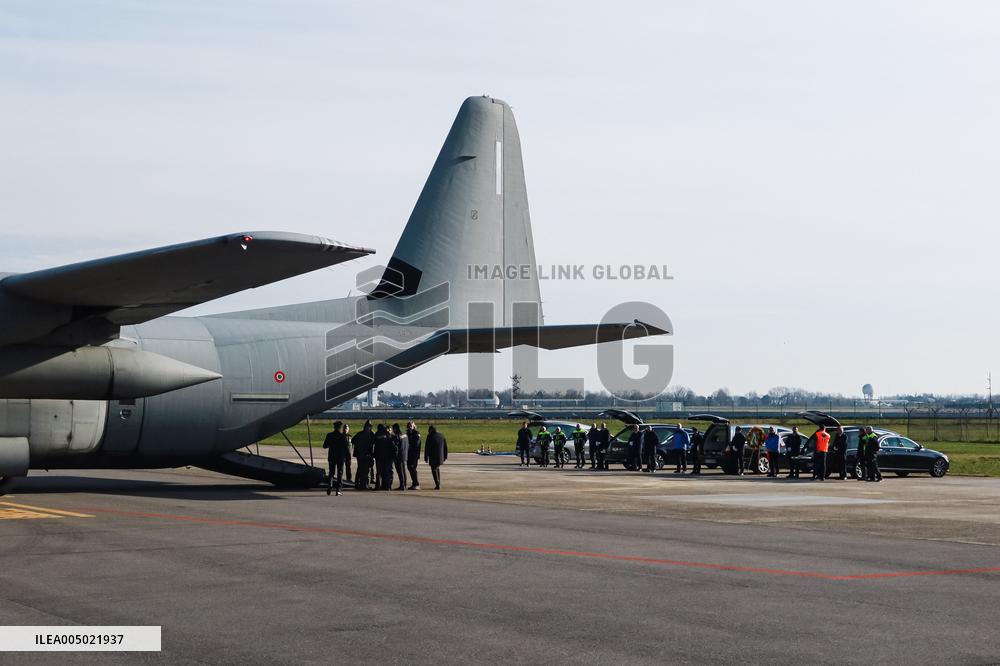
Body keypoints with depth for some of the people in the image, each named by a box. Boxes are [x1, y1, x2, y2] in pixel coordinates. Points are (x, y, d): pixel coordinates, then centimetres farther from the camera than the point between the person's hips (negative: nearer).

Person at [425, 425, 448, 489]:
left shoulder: (430, 436, -9)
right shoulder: (441, 436, 8)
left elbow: (427, 448, -10)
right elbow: (445, 447, 12)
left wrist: (426, 457, -5)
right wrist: (445, 456, 18)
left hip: (433, 457, -5)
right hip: (440, 457, 5)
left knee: (434, 470, 2)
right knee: (437, 468, 22)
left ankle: (437, 485, -6)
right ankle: (438, 484, 20)